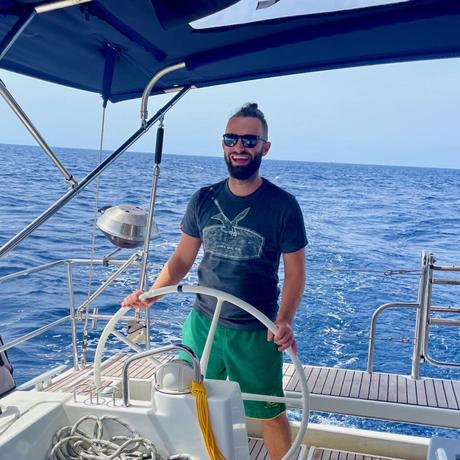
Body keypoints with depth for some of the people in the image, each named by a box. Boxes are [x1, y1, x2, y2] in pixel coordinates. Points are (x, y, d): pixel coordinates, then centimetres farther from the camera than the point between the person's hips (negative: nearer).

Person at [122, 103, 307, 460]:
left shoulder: (282, 205, -11)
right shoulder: (203, 200, 0)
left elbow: (295, 272, -8)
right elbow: (182, 259, 4)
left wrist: (284, 321, -22)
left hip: (255, 333, -3)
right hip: (202, 323, 4)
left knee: (270, 415, 9)